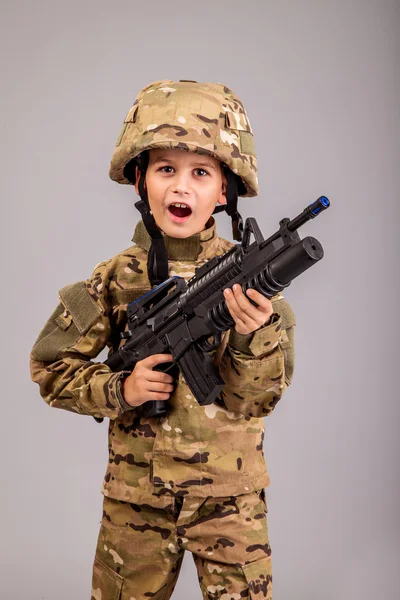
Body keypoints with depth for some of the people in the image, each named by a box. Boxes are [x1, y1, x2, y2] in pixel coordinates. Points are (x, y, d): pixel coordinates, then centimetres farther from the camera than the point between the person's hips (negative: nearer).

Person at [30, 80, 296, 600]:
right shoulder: (118, 278, -7)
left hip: (229, 496, -1)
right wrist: (120, 390, -16)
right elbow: (49, 368, 0)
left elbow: (255, 400, -11)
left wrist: (254, 335, -31)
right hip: (135, 496, 1)